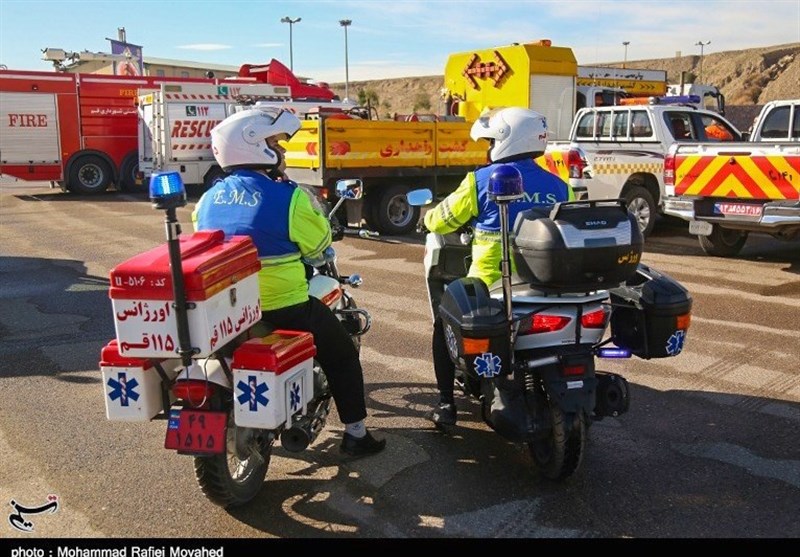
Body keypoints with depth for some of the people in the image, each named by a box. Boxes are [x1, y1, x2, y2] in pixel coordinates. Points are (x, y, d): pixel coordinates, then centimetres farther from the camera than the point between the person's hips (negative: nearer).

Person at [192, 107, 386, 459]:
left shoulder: (208, 199, 3)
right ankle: (356, 435, 21)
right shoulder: (286, 196, -15)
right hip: (283, 308, -6)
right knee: (341, 353, 16)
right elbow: (319, 243, -6)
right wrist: (309, 203, 8)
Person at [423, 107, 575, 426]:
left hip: (490, 284, -3)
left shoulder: (482, 180, -6)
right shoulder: (559, 187, 4)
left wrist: (429, 218, 26)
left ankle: (446, 403, 18)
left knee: (444, 325, 23)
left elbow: (440, 221, 2)